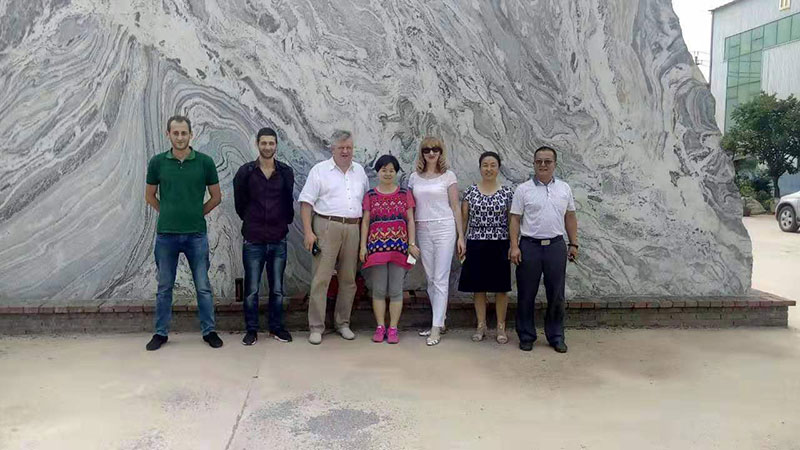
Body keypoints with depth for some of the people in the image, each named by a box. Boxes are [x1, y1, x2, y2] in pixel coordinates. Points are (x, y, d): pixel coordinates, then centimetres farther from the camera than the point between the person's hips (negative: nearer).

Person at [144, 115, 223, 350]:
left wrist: (196, 214, 5)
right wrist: (169, 214, 9)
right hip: (166, 234, 1)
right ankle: (161, 333, 23)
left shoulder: (205, 162, -3)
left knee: (203, 287, 6)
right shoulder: (157, 162, 0)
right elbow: (150, 196, 12)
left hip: (196, 234, -1)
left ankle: (209, 331, 18)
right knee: (164, 287, 11)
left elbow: (216, 197, 6)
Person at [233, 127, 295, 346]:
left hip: (278, 239, 1)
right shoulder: (245, 171, -1)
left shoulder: (286, 172, 2)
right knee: (251, 289, 4)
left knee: (277, 289, 9)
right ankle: (251, 330, 17)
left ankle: (276, 327, 22)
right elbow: (240, 203, 8)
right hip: (253, 239, -1)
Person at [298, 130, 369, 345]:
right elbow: (306, 202, -3)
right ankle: (316, 327, 3)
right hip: (327, 227, -4)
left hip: (353, 229, 4)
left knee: (348, 279, 9)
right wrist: (308, 231, -11)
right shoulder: (320, 170, 2)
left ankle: (343, 323, 21)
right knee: (321, 278, -5)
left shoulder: (359, 171, 15)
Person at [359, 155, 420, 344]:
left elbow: (410, 220, 7)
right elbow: (365, 222, 7)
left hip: (399, 246, 0)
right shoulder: (370, 195, 8)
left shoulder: (405, 194, 7)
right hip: (376, 246, 0)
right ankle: (380, 327, 14)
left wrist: (412, 243, -1)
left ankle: (393, 328, 11)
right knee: (378, 290, 4)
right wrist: (363, 246, 1)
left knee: (396, 290, 3)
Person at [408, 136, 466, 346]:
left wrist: (460, 236, -2)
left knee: (440, 279, -5)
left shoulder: (448, 176, 2)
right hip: (423, 230, 4)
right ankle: (440, 321, 21)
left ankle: (436, 328, -4)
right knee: (430, 279, 9)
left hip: (444, 228, -4)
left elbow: (455, 207, 2)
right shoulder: (414, 177, 10)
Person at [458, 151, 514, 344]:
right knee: (478, 286, 7)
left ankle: (501, 327, 17)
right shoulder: (470, 191, 4)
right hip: (476, 245, 1)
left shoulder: (507, 192, 2)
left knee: (501, 287, 5)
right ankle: (481, 325, 20)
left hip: (500, 245, -1)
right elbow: (463, 219, 6)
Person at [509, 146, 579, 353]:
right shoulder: (523, 189, 0)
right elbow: (515, 220, -1)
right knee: (526, 295, 4)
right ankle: (526, 336, 17)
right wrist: (514, 246, -9)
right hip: (529, 246, -2)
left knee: (556, 295, 8)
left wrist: (573, 244, 9)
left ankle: (556, 337, 20)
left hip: (556, 245, 2)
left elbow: (570, 218, 13)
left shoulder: (564, 188, 8)